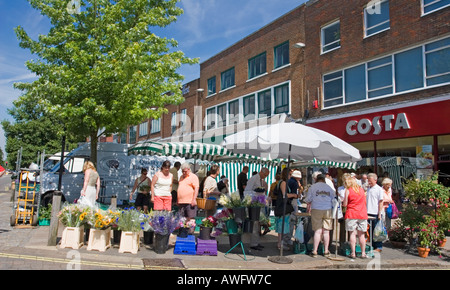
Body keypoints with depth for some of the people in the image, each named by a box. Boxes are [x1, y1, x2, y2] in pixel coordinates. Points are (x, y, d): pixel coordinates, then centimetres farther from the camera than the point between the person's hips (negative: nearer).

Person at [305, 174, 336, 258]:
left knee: (317, 231, -1)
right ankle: (326, 251, 13)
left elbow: (308, 200, 5)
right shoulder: (329, 188, 12)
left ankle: (314, 251, -1)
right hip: (328, 210, 2)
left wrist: (308, 208, 21)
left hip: (316, 210, -2)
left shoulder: (312, 187, 5)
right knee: (326, 231, 8)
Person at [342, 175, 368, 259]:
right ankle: (363, 253, 11)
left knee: (352, 233, -1)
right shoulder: (361, 189, 10)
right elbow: (364, 201, 19)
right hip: (362, 214, 4)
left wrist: (342, 201, 17)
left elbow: (345, 204, -3)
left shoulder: (348, 190, -2)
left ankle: (353, 253, -1)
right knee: (361, 234, 8)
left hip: (351, 214, -4)